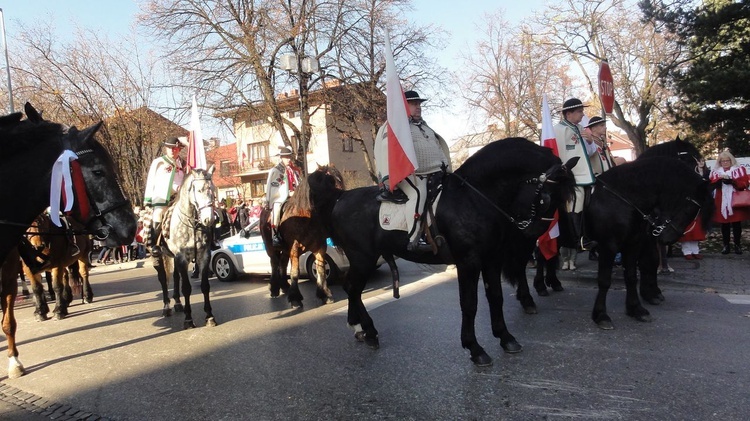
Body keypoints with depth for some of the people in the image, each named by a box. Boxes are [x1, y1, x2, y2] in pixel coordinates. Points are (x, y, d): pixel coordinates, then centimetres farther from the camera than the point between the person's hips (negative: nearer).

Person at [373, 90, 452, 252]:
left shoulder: (424, 126, 26)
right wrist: (388, 179, -23)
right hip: (412, 174, -9)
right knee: (419, 192, -35)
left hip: (437, 173, 9)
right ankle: (414, 239, -37)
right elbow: (383, 153, -12)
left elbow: (440, 147, 31)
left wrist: (447, 168, 21)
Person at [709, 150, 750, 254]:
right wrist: (719, 180, -19)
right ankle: (726, 245, 12)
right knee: (724, 224, 5)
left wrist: (732, 181, -19)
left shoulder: (739, 169, 6)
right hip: (722, 202, 2)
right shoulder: (715, 171, 12)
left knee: (736, 224, 2)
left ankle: (738, 245, 11)